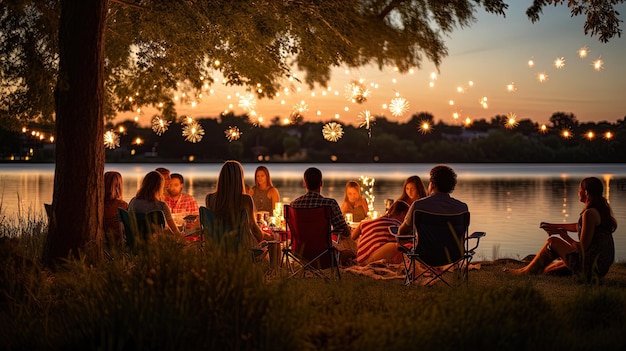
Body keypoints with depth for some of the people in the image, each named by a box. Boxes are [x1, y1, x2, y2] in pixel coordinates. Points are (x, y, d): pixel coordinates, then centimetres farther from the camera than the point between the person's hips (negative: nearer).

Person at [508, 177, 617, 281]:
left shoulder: (590, 213, -19)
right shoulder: (602, 208, 11)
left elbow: (582, 247, -20)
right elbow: (580, 227, 27)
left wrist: (565, 236, -4)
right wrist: (555, 226, 32)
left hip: (590, 267, -8)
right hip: (602, 266, 8)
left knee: (553, 241, 7)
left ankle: (527, 271, 22)